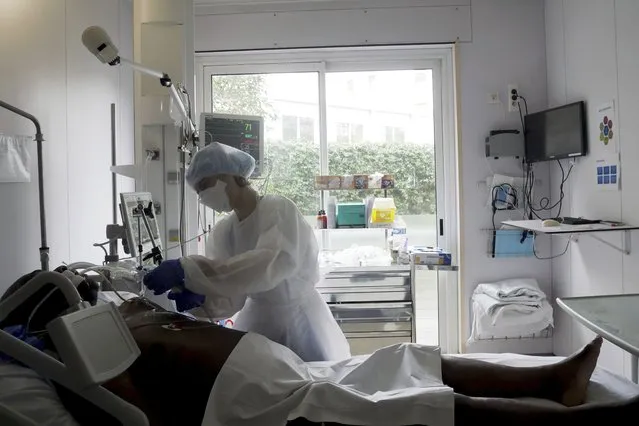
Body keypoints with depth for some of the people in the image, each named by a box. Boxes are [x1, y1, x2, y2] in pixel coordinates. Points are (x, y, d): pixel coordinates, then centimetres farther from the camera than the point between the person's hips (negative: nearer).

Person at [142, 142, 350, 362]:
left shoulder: (279, 209, -17)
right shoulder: (223, 232, 0)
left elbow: (272, 263, -38)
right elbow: (230, 298, -7)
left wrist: (187, 269, -41)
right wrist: (200, 298, -28)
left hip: (299, 324, -5)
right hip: (257, 324, 5)